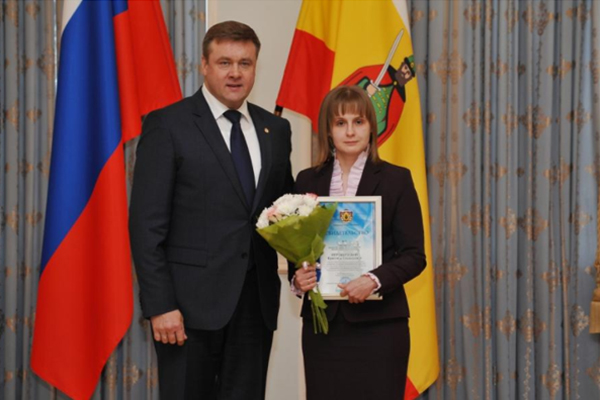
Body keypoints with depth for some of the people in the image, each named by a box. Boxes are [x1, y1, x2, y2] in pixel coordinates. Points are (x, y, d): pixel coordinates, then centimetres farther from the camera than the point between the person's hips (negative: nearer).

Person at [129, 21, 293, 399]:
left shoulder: (276, 129, 11)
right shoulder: (167, 125, -5)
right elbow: (147, 224, -8)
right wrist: (160, 306, -14)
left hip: (256, 301, 5)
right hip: (192, 301, -4)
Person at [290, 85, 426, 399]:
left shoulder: (396, 179, 0)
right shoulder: (307, 181, 8)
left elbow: (414, 255, -3)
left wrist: (374, 280, -19)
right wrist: (297, 278, -9)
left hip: (378, 322, -2)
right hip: (322, 322, 3)